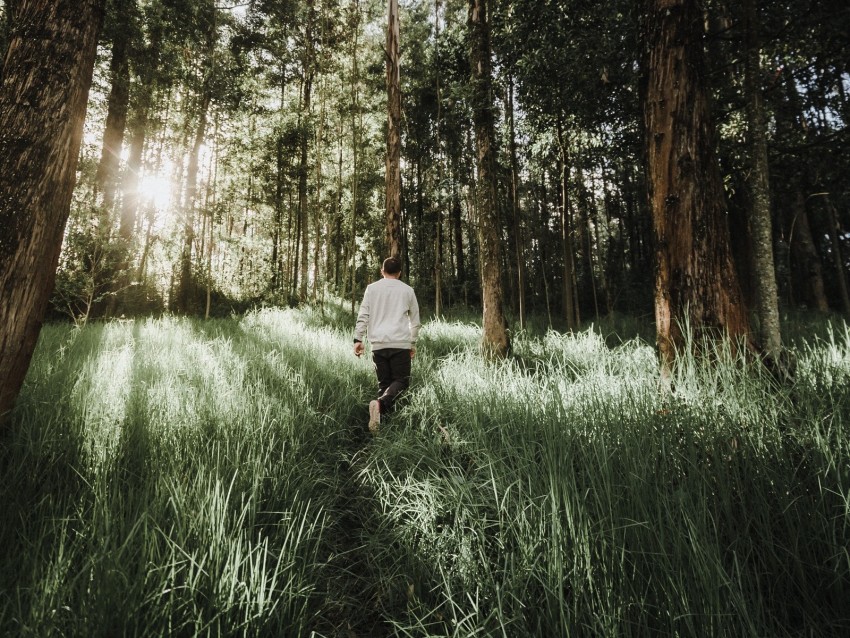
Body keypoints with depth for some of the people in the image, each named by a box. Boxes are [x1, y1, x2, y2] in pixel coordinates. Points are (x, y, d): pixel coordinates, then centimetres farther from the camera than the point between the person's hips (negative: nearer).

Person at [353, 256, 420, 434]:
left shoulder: (372, 288, 10)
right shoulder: (407, 290, 12)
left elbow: (363, 315, 2)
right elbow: (415, 320, 17)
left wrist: (358, 339, 4)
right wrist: (413, 343, 26)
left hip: (378, 344, 2)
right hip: (401, 344, -1)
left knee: (384, 382, 11)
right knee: (401, 380, 2)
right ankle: (381, 402, -24)